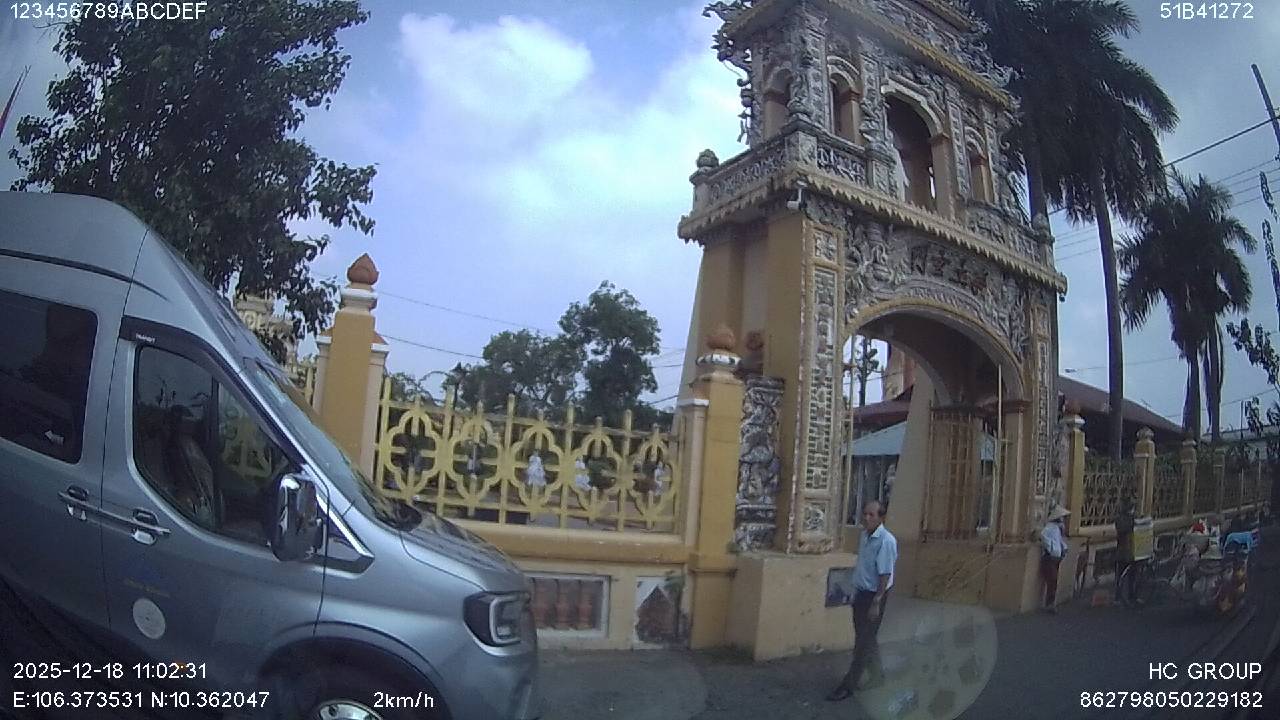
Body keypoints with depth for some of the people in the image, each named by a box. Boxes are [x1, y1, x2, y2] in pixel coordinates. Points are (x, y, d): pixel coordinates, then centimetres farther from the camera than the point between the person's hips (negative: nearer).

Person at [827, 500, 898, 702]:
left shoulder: (886, 541, -21)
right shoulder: (865, 535, 5)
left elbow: (885, 574, -22)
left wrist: (876, 603, -23)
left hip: (874, 595, -8)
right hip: (861, 593, 8)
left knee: (864, 641, 1)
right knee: (866, 638, 19)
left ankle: (849, 685, 8)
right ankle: (877, 676, 36)